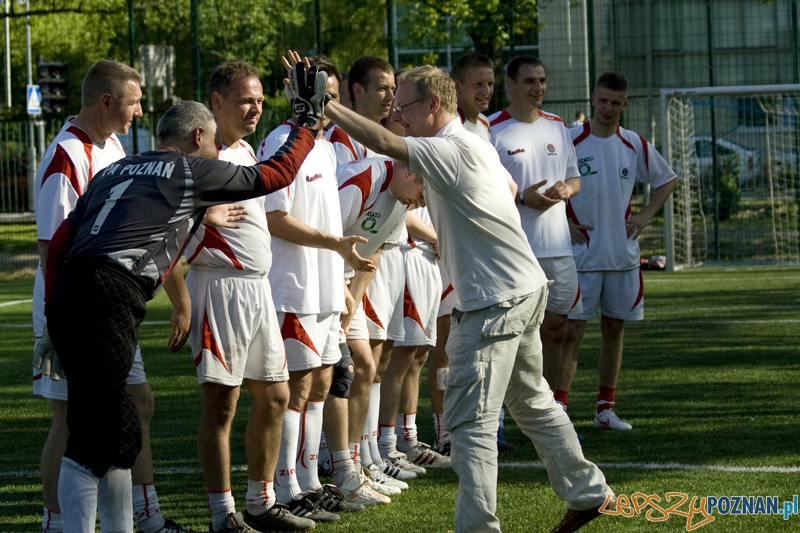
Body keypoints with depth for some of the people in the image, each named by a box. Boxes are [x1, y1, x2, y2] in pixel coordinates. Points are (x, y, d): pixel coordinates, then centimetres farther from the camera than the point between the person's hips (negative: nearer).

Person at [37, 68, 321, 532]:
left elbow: (60, 241, 21)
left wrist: (54, 321, 21)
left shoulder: (114, 172, 26)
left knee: (122, 433, 17)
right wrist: (310, 120, 28)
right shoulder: (193, 171, 8)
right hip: (108, 298, -8)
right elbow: (274, 176, 15)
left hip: (66, 297, 8)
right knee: (94, 439, -11)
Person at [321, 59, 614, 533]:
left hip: (496, 305, -10)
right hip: (526, 291, 10)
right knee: (532, 402, 23)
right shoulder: (477, 147, 13)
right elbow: (510, 189, 32)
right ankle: (586, 491, 33)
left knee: (470, 418, -11)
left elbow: (384, 142, -29)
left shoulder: (452, 149, -17)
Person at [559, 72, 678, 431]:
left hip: (623, 254, 4)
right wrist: (561, 222, -9)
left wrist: (646, 215, 6)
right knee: (572, 330, -8)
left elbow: (667, 180, 19)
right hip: (581, 254, -4)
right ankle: (558, 408, -9)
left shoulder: (635, 145, 6)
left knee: (614, 328, 8)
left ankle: (606, 410, 15)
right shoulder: (569, 141, -5)